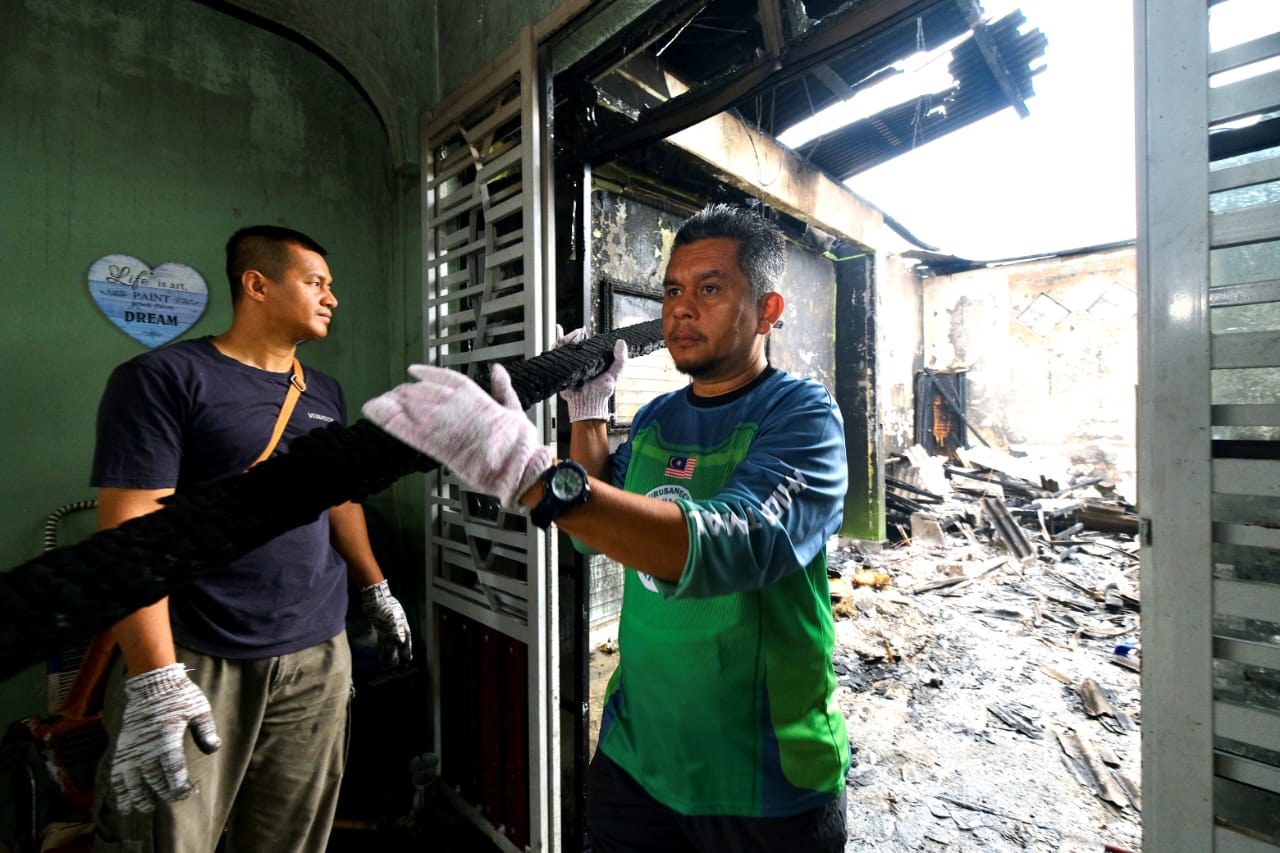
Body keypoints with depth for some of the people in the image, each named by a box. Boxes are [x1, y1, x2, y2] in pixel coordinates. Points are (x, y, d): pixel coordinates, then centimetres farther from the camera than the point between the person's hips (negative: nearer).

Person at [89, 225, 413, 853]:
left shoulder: (325, 394, 11)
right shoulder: (165, 377, -8)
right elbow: (131, 529, -15)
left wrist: (376, 592, 16)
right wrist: (155, 682, -20)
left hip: (318, 658, 5)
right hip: (196, 663, -5)